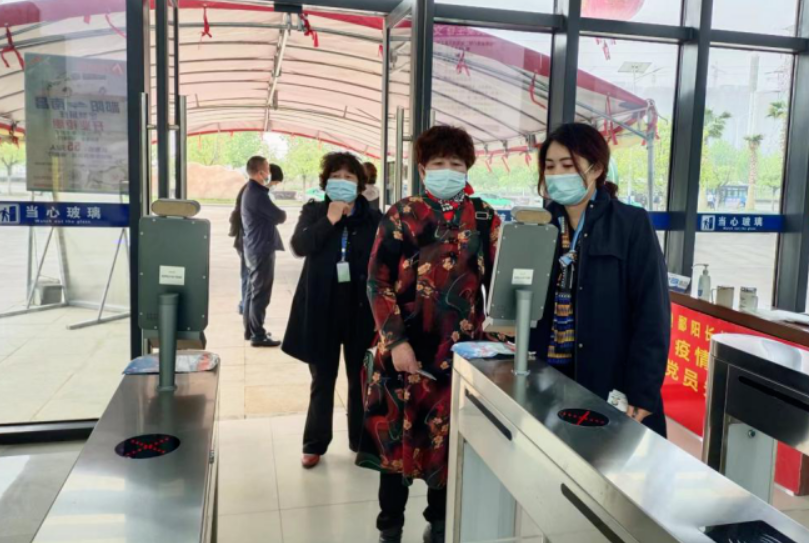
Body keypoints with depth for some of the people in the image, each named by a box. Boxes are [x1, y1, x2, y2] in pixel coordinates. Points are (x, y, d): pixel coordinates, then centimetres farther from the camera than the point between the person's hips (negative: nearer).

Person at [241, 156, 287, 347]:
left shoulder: (250, 191, 14)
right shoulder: (258, 194, -19)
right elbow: (280, 217, -15)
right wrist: (282, 213, 6)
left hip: (253, 248, 10)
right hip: (262, 249, -10)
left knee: (253, 290, 16)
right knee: (260, 294, -5)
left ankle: (250, 330, 24)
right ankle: (258, 335, -1)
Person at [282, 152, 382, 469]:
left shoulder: (373, 219, 1)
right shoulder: (313, 212, 3)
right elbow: (299, 246, -13)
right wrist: (329, 220, -18)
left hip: (360, 310, 0)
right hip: (322, 309, 0)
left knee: (360, 380, 11)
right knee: (322, 380, 11)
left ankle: (361, 442, 27)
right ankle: (315, 444, 24)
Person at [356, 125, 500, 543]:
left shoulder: (484, 219, 6)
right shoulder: (402, 216, -1)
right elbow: (378, 282, -5)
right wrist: (396, 341, -13)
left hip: (461, 348, 2)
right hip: (407, 347, -2)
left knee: (450, 437, 13)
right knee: (397, 436, 7)